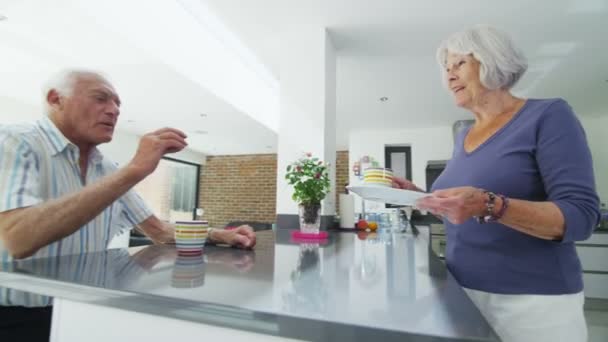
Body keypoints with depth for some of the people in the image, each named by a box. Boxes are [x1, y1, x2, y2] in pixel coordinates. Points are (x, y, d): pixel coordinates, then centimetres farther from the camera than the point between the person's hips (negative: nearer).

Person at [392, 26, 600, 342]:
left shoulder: (548, 115, -10)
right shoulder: (464, 137, 7)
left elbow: (581, 216, -18)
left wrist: (489, 206, -33)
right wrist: (419, 196, -2)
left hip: (532, 301, -5)